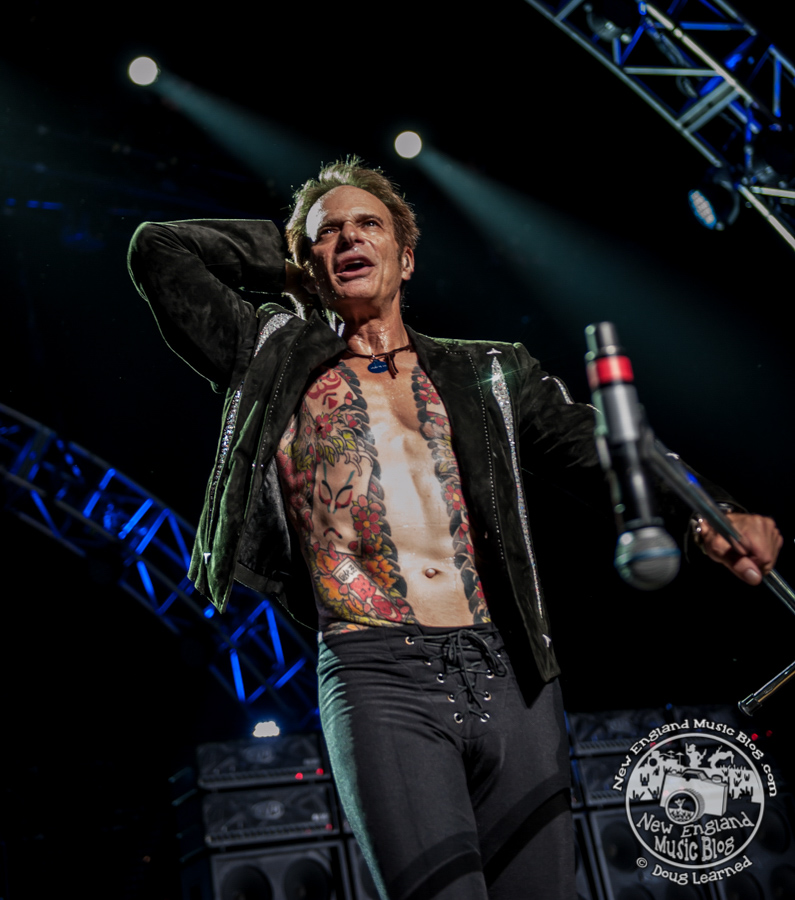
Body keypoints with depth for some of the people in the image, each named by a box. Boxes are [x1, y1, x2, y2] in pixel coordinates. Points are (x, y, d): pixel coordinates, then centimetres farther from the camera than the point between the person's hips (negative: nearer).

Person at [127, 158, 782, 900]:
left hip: (510, 678, 3)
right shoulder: (276, 360, 16)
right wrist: (283, 258, 23)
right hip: (378, 678, -3)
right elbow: (158, 250, 14)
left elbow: (604, 451, 7)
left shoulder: (487, 377, 20)